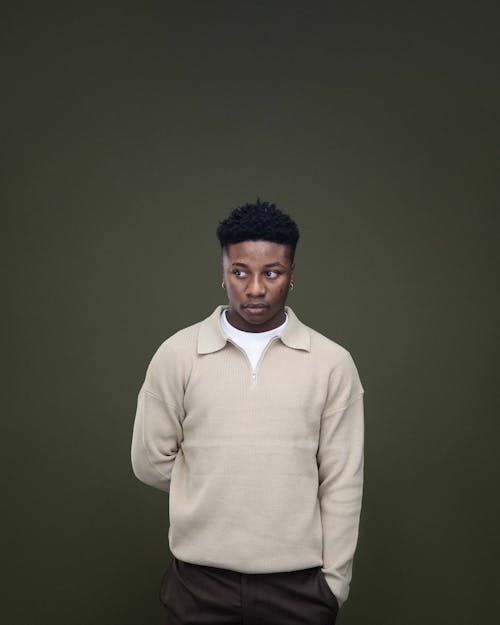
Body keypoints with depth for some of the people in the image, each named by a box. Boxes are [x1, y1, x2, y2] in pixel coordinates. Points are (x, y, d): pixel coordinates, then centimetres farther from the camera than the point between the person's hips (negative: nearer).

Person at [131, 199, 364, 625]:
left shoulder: (333, 363, -4)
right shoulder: (176, 355, -4)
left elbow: (342, 482, -3)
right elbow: (151, 463, 2)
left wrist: (334, 579, -2)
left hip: (298, 580, 0)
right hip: (200, 577, 0)